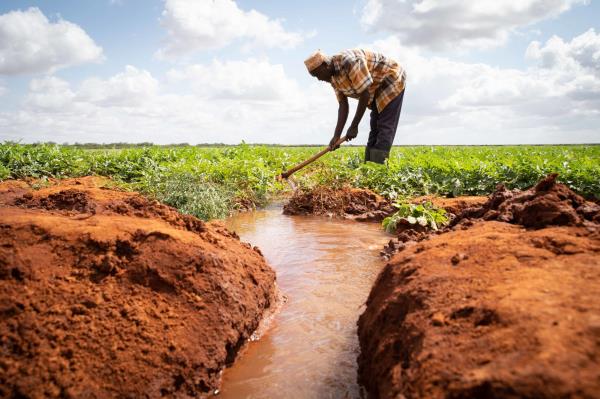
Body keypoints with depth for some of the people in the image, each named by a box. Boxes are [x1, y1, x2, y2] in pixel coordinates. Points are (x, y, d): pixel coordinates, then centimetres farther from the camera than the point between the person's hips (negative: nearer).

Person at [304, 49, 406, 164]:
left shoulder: (350, 61, -31)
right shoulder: (334, 78, -4)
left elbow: (365, 94, -29)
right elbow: (343, 105, -5)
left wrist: (354, 126, -23)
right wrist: (336, 135, -14)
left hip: (392, 79, -9)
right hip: (376, 89, 9)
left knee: (385, 128, -14)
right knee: (375, 128, 5)